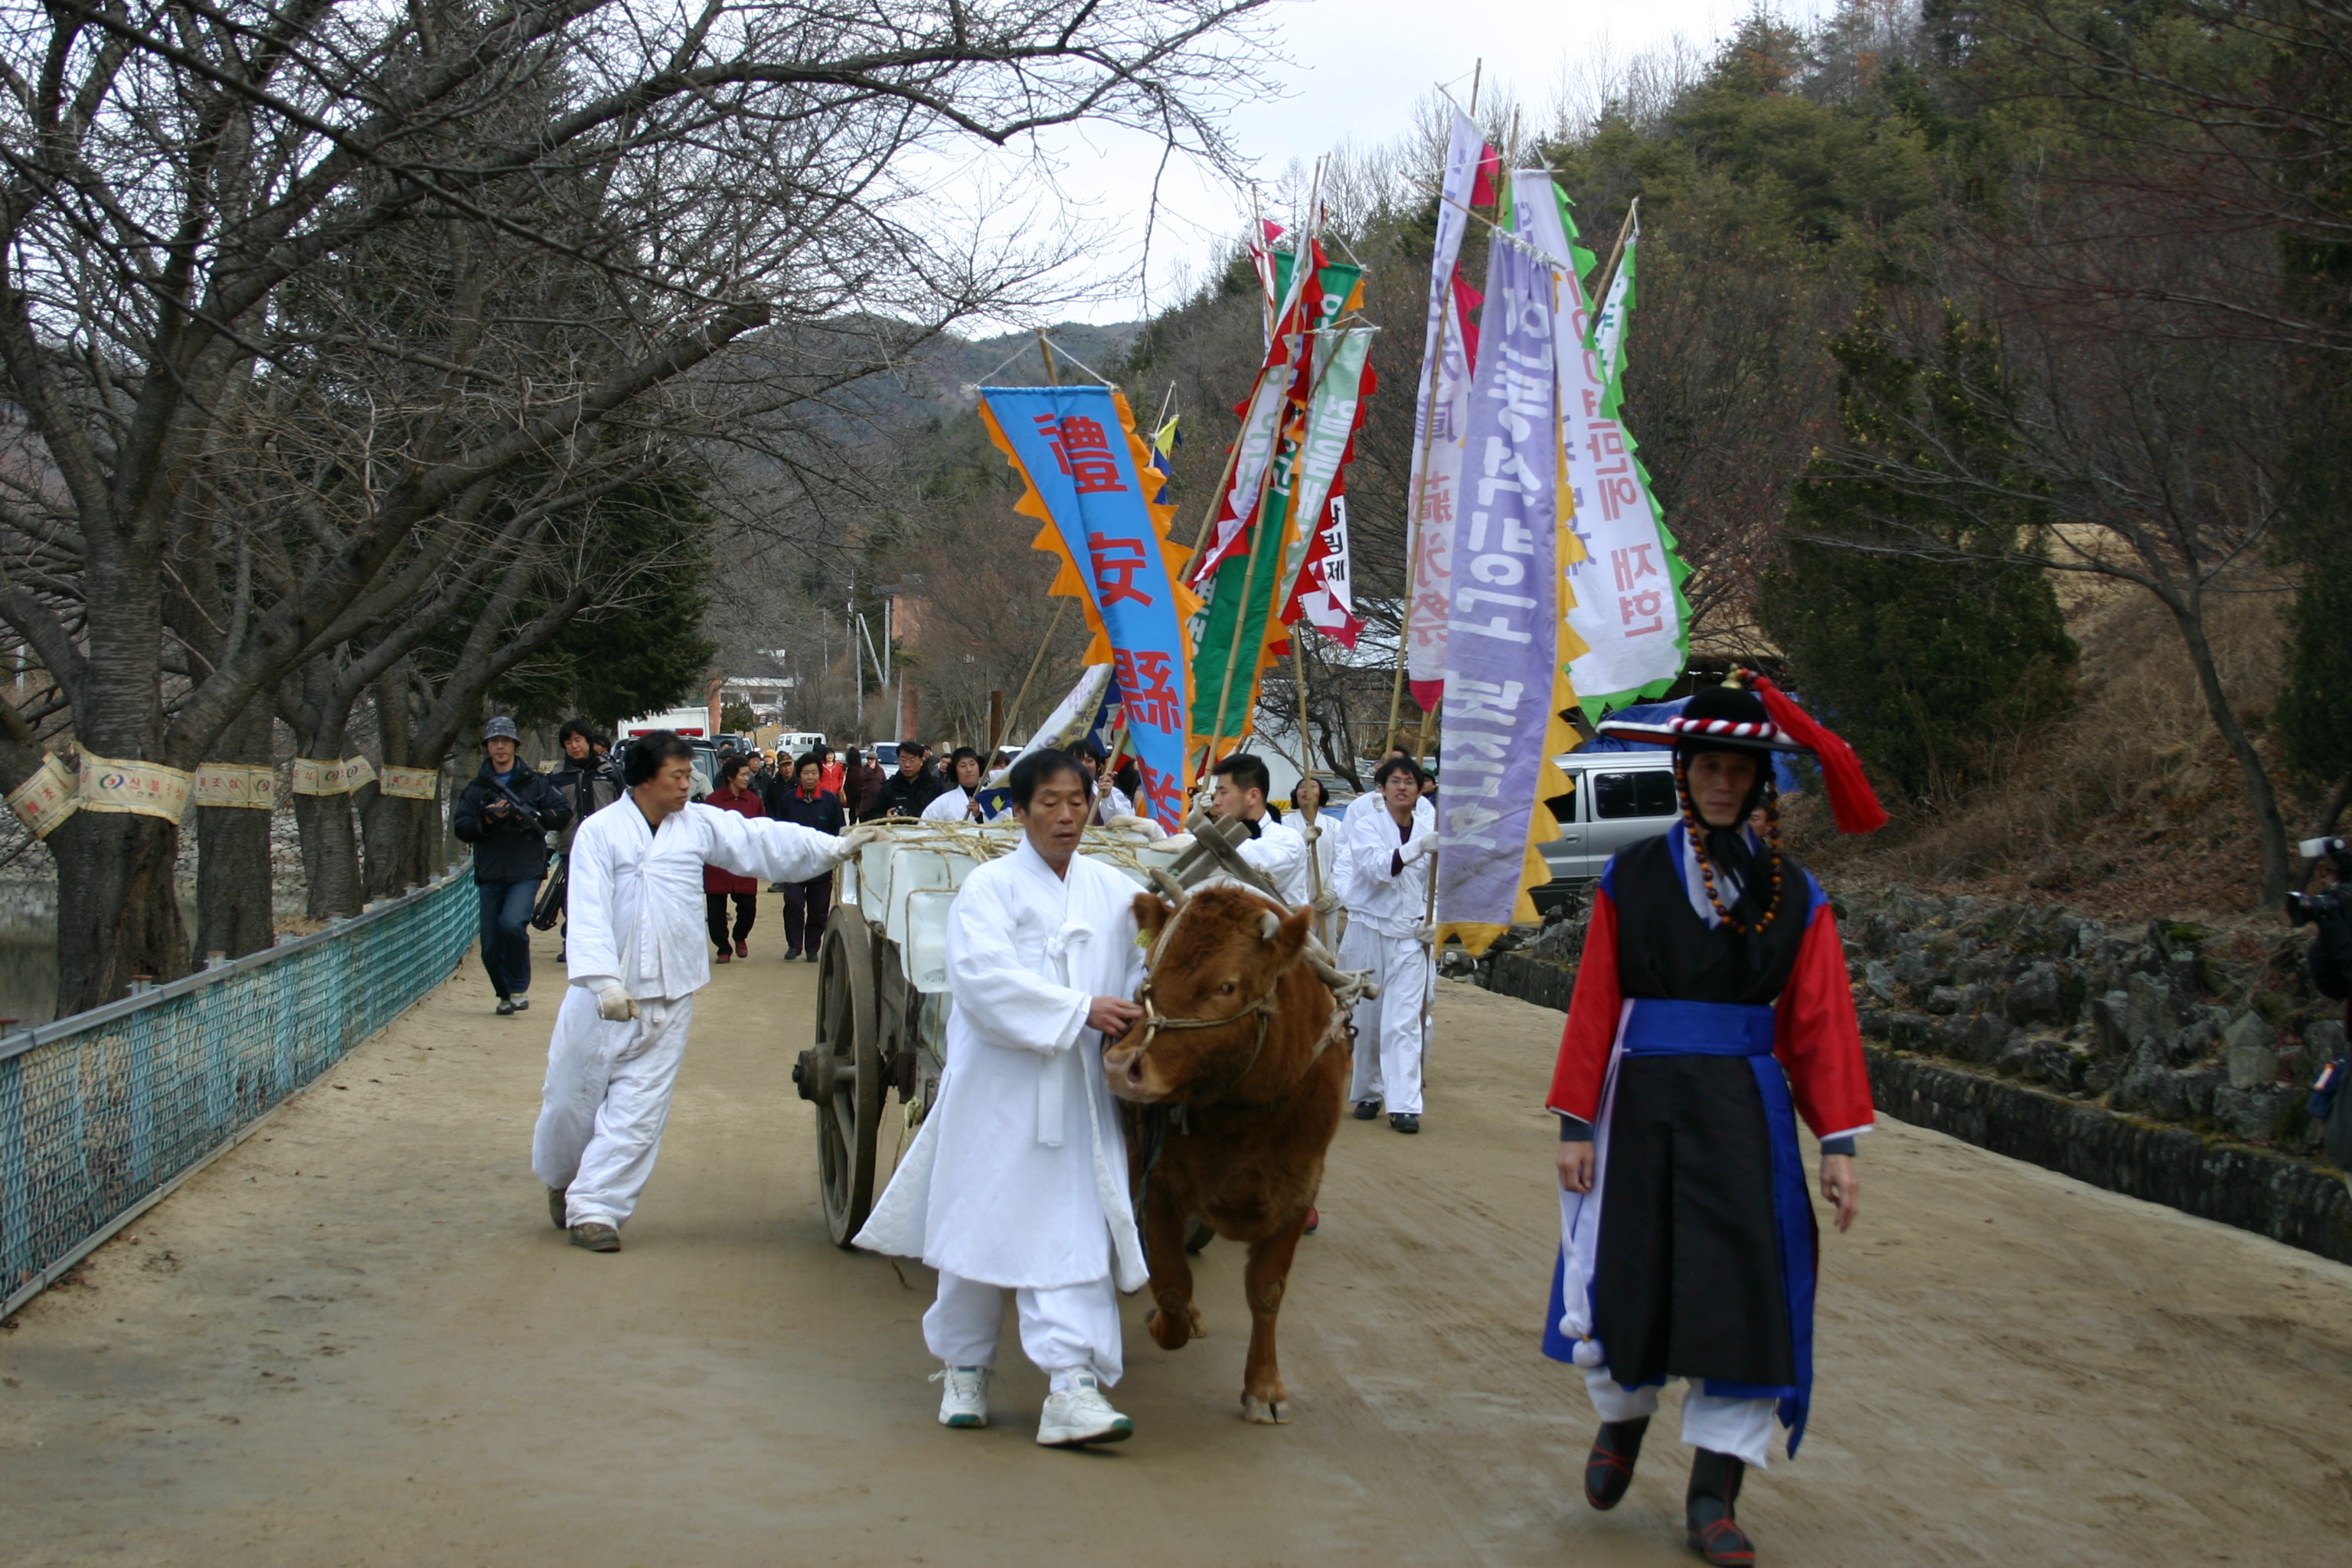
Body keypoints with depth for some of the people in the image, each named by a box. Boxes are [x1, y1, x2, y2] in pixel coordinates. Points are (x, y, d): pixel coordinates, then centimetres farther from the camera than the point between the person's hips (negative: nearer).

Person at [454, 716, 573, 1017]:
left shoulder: (534, 784, 5)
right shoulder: (477, 788, 9)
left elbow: (564, 811, 5)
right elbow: (461, 828, 2)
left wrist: (534, 817, -11)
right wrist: (489, 818, -15)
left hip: (526, 872, -3)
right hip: (490, 876, 3)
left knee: (512, 923, -26)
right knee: (491, 947, 4)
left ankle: (519, 988, -9)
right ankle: (506, 995, 25)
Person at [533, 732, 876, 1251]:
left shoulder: (700, 825, 4)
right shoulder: (600, 832, -8)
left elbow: (764, 841, 5)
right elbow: (589, 912, -15)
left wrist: (833, 848, -3)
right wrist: (604, 981, -25)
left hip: (668, 997, 3)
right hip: (602, 994, -3)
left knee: (639, 1109, -1)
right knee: (574, 1096, 9)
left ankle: (594, 1206, 5)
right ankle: (561, 1179, 35)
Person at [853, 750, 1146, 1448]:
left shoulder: (1114, 893, 9)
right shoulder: (990, 887, -4)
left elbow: (1141, 977, 12)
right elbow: (984, 976, -18)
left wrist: (1139, 1026, -10)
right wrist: (1080, 1011, -23)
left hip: (1079, 1097, 3)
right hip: (996, 1088, -3)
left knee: (1076, 1237, -5)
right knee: (982, 1228, 6)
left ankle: (1073, 1387, -8)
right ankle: (964, 1372, 25)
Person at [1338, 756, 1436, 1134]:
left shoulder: (1429, 830, 7)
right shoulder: (1366, 826, -4)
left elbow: (1435, 884, 19)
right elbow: (1376, 865, -24)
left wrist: (1431, 921, 3)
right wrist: (1417, 849, -38)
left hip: (1411, 936, 1)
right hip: (1369, 931, -1)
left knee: (1404, 1021, -8)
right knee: (1366, 1019, 6)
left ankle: (1404, 1105, -12)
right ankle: (1368, 1094, 22)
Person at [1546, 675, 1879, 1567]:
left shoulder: (1792, 895, 4)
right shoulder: (1632, 876, 2)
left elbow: (1822, 1023, 2)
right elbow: (1593, 1004, -1)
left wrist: (1838, 1143, -4)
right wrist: (1577, 1124, -5)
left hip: (1745, 1111, 0)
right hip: (1642, 1100, 0)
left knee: (1743, 1285, -5)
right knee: (1625, 1271, 6)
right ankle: (1622, 1416, 38)